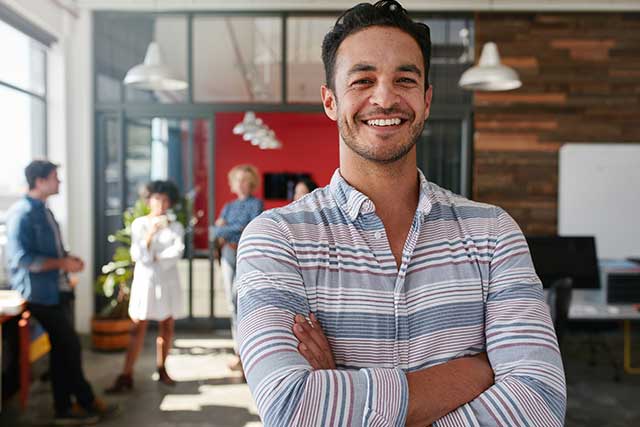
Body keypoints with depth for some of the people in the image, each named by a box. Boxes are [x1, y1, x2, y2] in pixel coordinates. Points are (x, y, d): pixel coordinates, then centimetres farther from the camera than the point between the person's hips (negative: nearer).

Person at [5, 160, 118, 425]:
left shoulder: (43, 210, 14)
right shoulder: (22, 212, -15)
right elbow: (21, 258, -23)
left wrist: (68, 257, 4)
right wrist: (62, 263, -19)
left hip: (54, 290, 9)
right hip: (40, 292, -9)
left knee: (62, 348, 11)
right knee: (70, 347, -1)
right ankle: (86, 401, 14)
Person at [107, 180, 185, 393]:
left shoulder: (175, 227, 4)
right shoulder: (139, 224, 1)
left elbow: (177, 252, -11)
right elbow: (138, 255, -8)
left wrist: (153, 257, -11)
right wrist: (150, 234, -18)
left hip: (168, 281, 2)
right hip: (145, 280, -2)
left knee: (167, 326, 6)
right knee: (138, 327, -3)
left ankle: (162, 369, 19)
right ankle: (126, 376, -3)